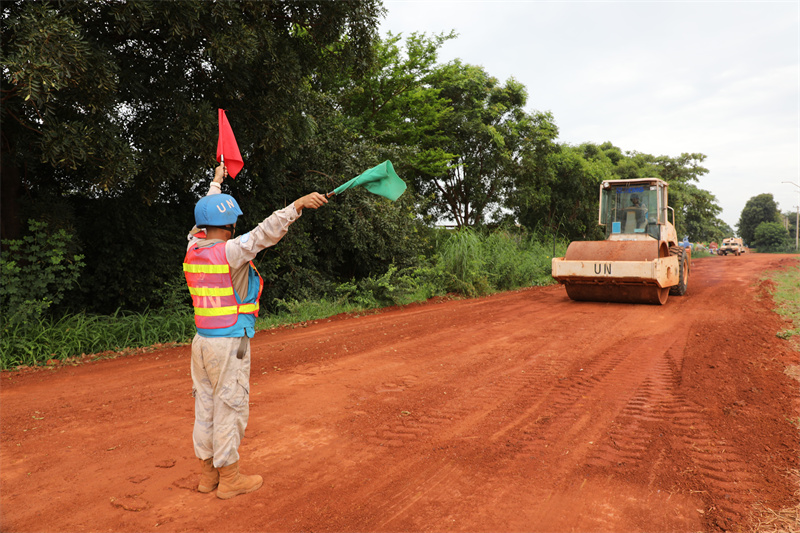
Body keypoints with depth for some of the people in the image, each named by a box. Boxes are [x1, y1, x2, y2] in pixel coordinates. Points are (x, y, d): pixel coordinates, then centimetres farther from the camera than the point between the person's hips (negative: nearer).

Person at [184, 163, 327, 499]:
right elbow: (265, 232, -29)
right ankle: (229, 480, 14)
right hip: (229, 344, -8)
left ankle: (207, 473, 27)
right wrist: (298, 205, -32)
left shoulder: (194, 248, 6)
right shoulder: (231, 251, -16)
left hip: (202, 341, 8)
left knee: (205, 406, 15)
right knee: (230, 409, 2)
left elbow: (205, 218, 23)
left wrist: (216, 182, 37)